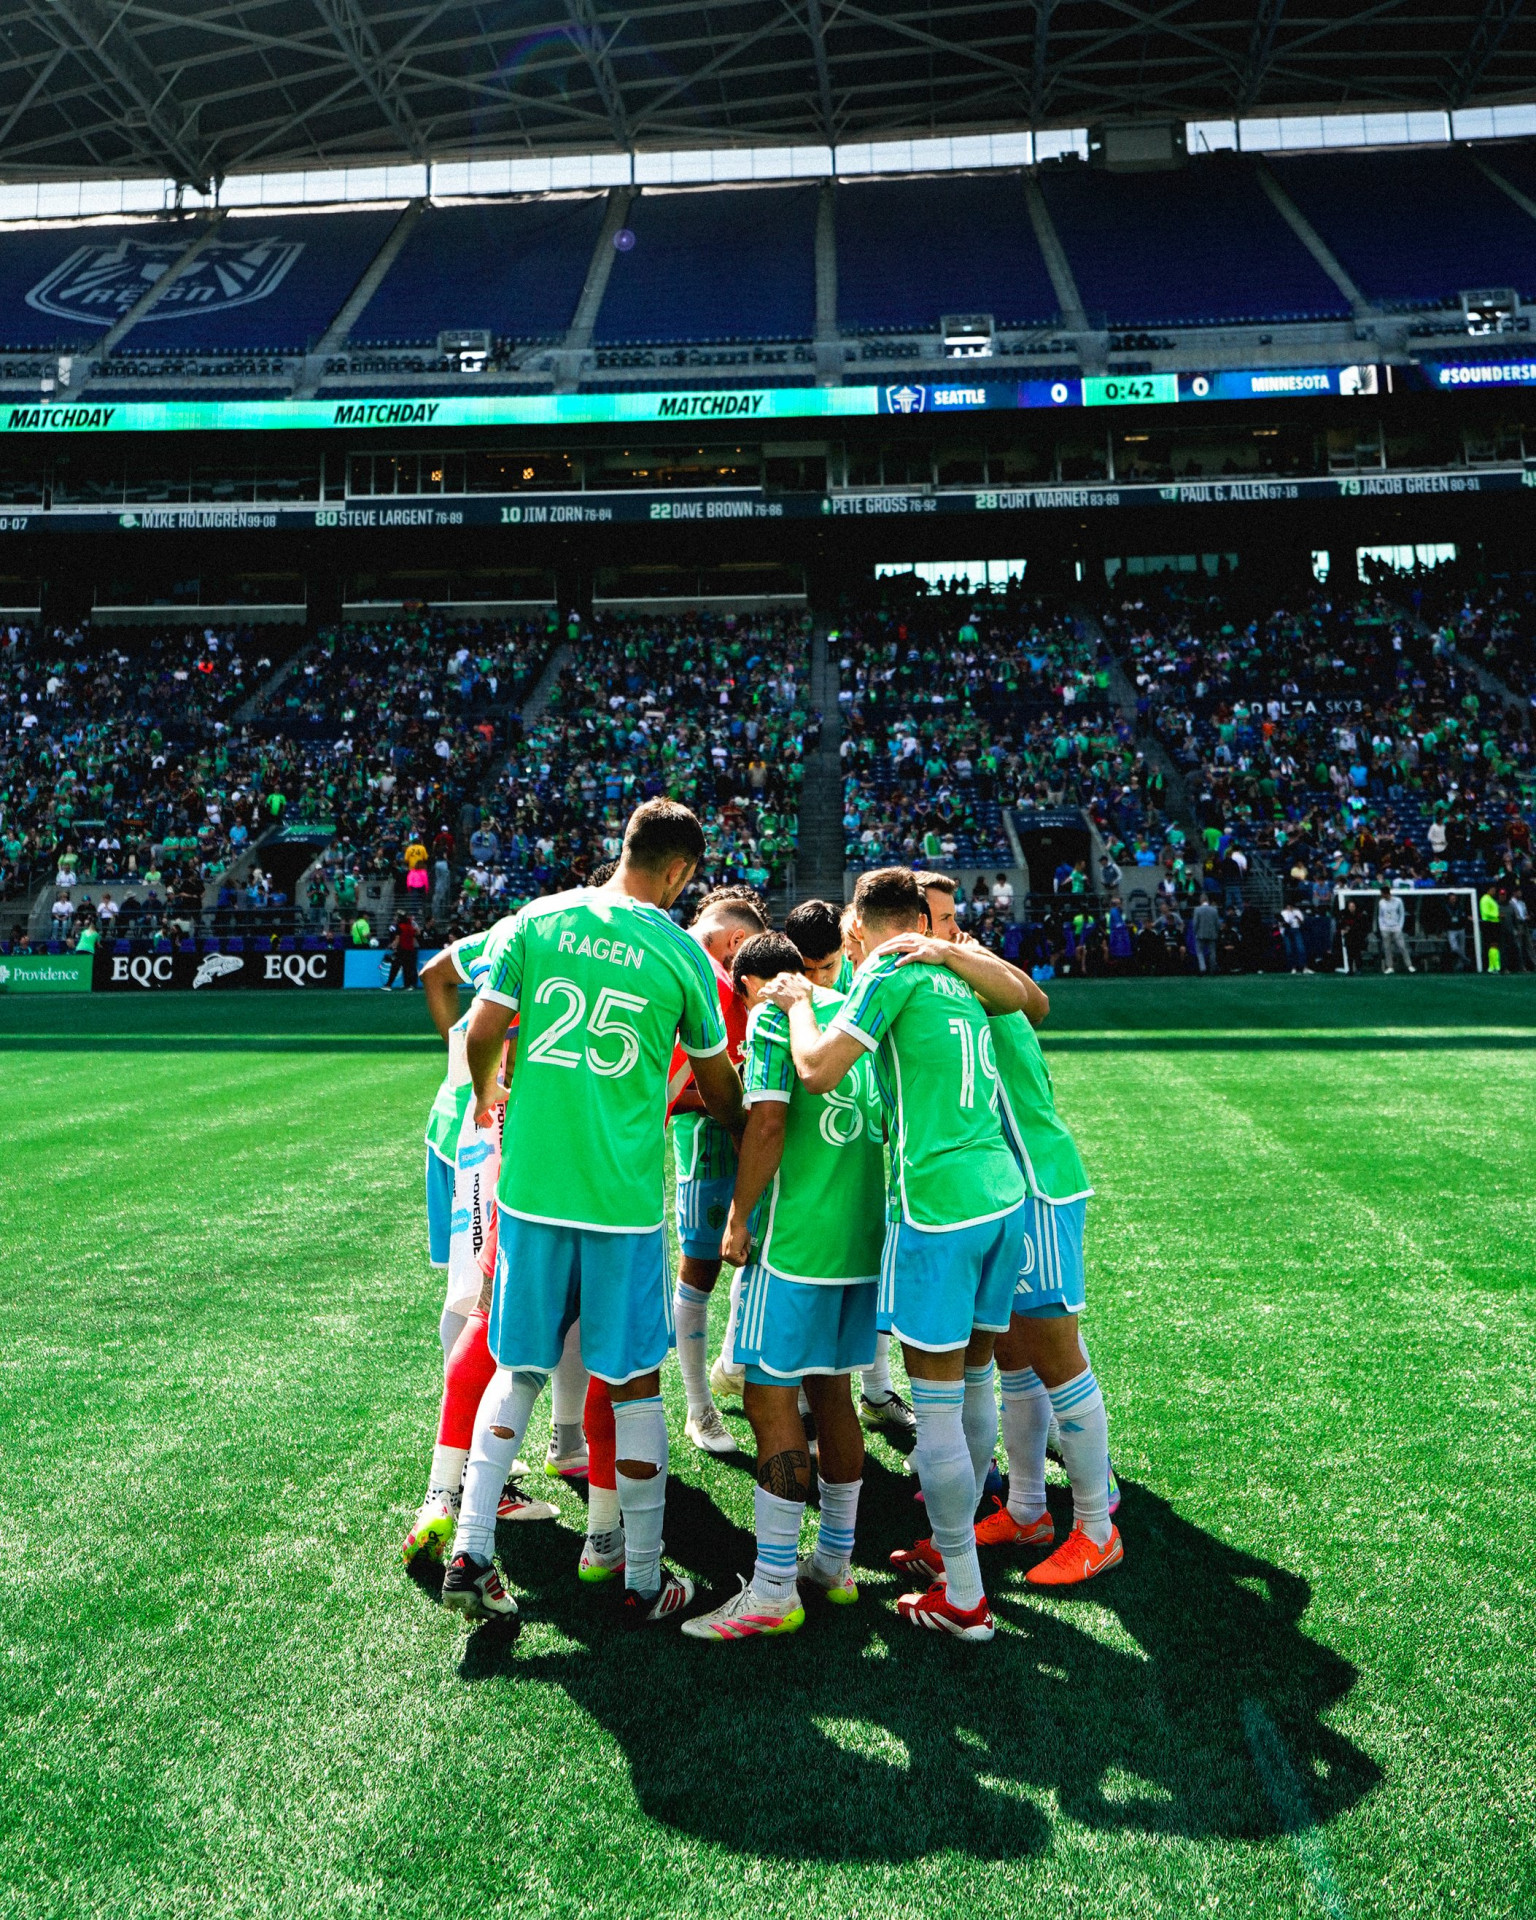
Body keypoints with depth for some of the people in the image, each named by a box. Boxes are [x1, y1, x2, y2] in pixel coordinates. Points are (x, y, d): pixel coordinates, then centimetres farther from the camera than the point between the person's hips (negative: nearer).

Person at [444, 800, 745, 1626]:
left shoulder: (538, 920, 1)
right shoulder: (682, 953, -3)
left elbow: (482, 1031, -2)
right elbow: (718, 1088, 8)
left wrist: (487, 1094, 20)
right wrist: (740, 1125, 30)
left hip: (529, 1183, 3)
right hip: (623, 1194, -2)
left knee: (519, 1369, 18)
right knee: (634, 1383, 9)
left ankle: (470, 1554, 17)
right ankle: (644, 1581, 21)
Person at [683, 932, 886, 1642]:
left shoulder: (771, 1017, -6)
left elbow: (767, 1121, -16)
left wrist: (739, 1218, -8)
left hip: (795, 1237, -8)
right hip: (864, 1232, 8)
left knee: (771, 1399, -2)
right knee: (830, 1394, 16)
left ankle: (773, 1592, 2)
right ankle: (835, 1563, 26)